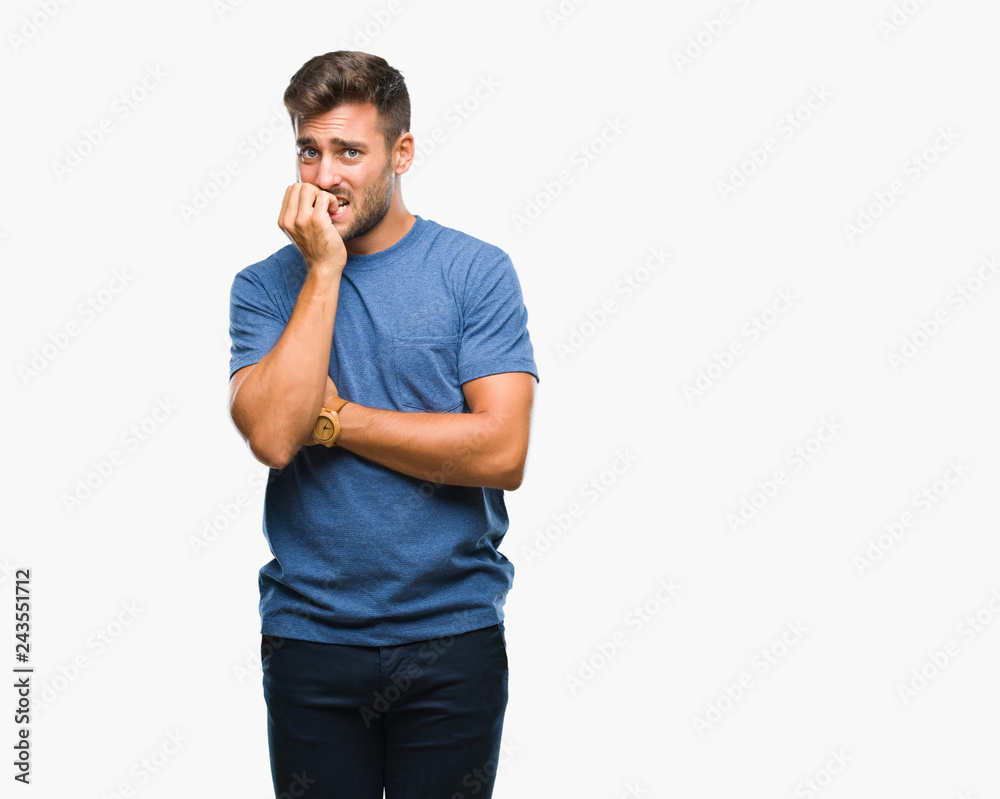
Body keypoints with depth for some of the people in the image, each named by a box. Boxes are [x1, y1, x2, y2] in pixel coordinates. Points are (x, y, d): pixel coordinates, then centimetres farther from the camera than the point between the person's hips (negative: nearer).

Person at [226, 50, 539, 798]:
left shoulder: (476, 271, -4)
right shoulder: (265, 285, 1)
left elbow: (502, 453, -14)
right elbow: (272, 435, -16)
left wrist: (331, 418, -11)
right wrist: (324, 269, -14)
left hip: (454, 633, -1)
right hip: (309, 635, 1)